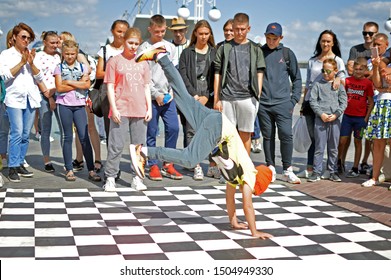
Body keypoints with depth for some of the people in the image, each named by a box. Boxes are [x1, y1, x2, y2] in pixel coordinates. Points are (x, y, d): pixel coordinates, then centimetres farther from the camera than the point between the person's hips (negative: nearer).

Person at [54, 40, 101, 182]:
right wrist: (78, 83, -7)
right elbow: (59, 88, -6)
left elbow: (87, 85, -5)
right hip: (64, 105, 0)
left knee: (84, 137, -5)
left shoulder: (83, 67, 8)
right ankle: (69, 170, 10)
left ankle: (91, 170, -2)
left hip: (79, 105, 0)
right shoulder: (59, 68, 5)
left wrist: (69, 82, -9)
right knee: (68, 137, 4)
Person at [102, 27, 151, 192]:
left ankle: (137, 178, 15)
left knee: (139, 145, 7)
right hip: (121, 110, -4)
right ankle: (110, 178, 4)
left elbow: (146, 87, 15)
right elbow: (110, 87, -1)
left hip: (140, 111, 4)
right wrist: (114, 108, -10)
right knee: (116, 145, -4)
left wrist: (149, 108, 7)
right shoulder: (115, 61, 2)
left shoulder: (143, 63, 14)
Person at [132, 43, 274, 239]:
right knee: (189, 160, -22)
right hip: (216, 126, -8)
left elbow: (230, 196, 32)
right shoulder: (248, 175, 2)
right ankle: (143, 151, -38)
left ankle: (159, 56, 12)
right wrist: (254, 232, 6)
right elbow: (248, 205, -2)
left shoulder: (239, 174, 21)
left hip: (212, 121, 8)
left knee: (183, 96, 11)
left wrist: (234, 222, 33)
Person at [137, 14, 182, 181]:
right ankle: (153, 166, 9)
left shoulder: (170, 47, 12)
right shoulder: (144, 49, -1)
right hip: (151, 97, -3)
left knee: (173, 128, -2)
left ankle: (167, 165, 9)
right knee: (152, 132, 1)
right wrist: (156, 94, -10)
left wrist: (171, 91, -4)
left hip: (168, 96, 4)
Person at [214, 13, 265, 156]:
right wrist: (216, 99, 1)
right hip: (227, 97, 0)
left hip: (248, 97, 0)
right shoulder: (224, 48, 9)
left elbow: (259, 73, 8)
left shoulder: (255, 49, 10)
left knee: (245, 134, 4)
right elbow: (217, 74, 7)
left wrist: (258, 96, -2)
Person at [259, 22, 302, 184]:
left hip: (283, 102, -1)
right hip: (263, 104, 1)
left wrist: (294, 99, 2)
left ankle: (287, 170, 0)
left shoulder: (287, 53, 8)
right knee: (268, 136, 7)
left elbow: (296, 78, 11)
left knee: (286, 134, -9)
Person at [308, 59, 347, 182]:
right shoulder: (318, 84, 5)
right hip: (320, 119, -1)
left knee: (333, 148, 8)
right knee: (319, 147, 0)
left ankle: (333, 172, 16)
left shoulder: (339, 85, 8)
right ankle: (316, 172, 4)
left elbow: (344, 102, 4)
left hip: (334, 120, 1)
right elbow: (312, 101, -1)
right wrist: (321, 114, -11)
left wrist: (335, 114, -9)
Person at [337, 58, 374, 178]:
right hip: (347, 115, 2)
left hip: (360, 117, -2)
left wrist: (366, 118, -7)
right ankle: (339, 163, 17)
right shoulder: (348, 80, 5)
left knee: (357, 141, 5)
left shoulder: (368, 83, -3)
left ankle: (355, 169, 12)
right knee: (342, 140, -1)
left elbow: (371, 102, -2)